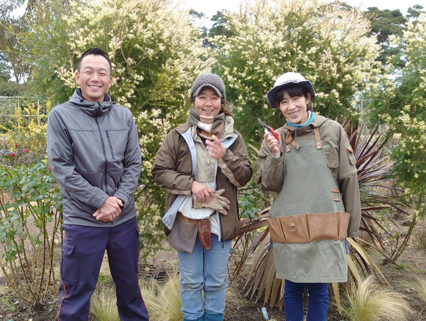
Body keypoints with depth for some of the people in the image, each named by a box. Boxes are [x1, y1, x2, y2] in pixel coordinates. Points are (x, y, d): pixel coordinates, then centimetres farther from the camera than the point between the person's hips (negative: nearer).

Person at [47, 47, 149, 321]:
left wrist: (118, 200, -12)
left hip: (124, 219, 3)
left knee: (129, 285, 19)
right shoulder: (61, 115, -6)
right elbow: (60, 167, -10)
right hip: (82, 220, -3)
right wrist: (101, 200, -15)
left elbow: (134, 164, 3)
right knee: (76, 294, 9)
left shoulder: (124, 116, 3)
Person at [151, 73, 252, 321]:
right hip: (187, 220, -1)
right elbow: (159, 171, -4)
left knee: (217, 281, 15)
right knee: (191, 282, 14)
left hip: (220, 220, 1)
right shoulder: (178, 135, -4)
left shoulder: (233, 137, 1)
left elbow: (245, 177, -2)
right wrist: (191, 184, -18)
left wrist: (224, 157, -19)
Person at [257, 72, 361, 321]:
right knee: (293, 289, 13)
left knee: (319, 291, 8)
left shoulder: (333, 131, 0)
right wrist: (274, 156, -13)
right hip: (289, 230, 2)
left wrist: (351, 228, 4)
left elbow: (348, 180, 3)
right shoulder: (274, 138, 5)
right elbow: (268, 185, 4)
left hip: (326, 228, -1)